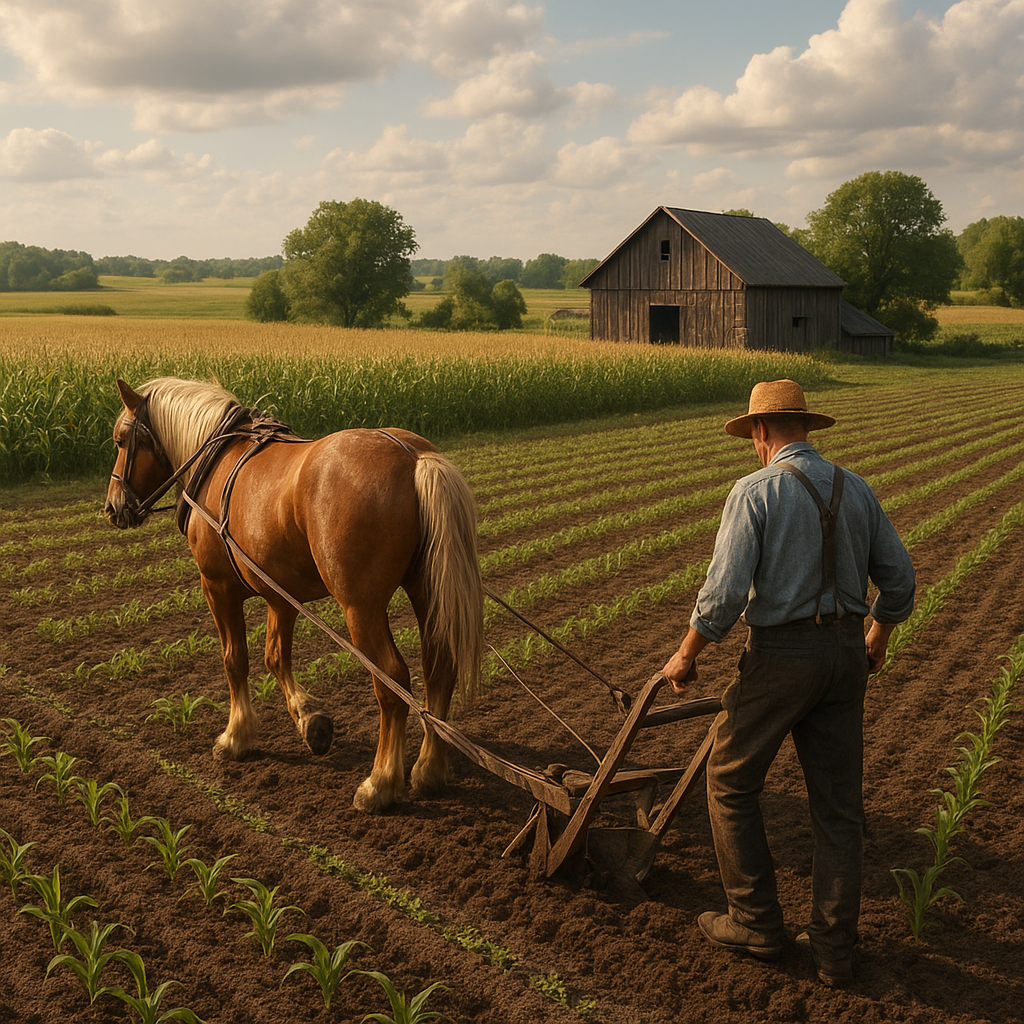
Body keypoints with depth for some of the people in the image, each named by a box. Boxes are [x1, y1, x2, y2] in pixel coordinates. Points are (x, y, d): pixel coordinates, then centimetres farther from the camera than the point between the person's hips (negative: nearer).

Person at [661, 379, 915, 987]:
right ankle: (835, 948, 19)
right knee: (838, 802, 12)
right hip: (846, 652, 6)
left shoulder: (756, 492, -12)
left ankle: (756, 922, 19)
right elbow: (899, 579, 12)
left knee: (732, 783, 13)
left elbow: (724, 593, -17)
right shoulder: (855, 489, 6)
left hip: (781, 652, -6)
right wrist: (878, 639, 29)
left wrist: (686, 656, -3)